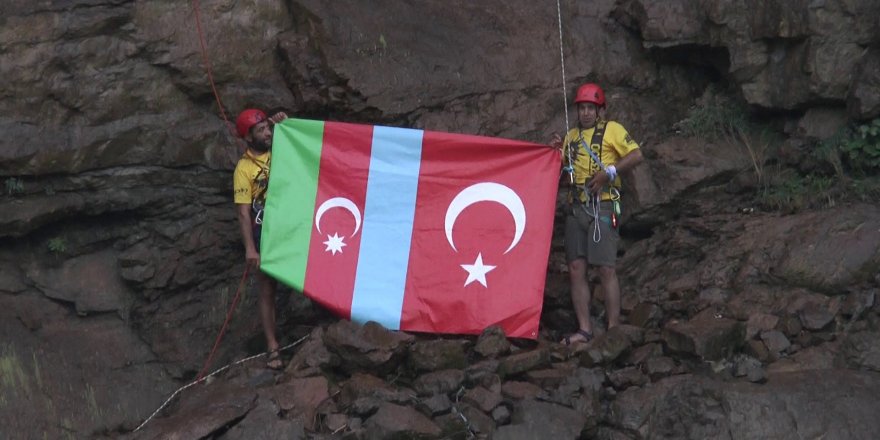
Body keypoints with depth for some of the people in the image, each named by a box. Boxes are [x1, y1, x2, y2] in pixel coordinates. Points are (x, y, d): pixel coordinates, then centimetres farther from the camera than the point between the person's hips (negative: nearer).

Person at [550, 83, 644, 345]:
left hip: (602, 207, -6)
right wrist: (556, 152, 6)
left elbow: (636, 156, -8)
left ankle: (613, 330, -9)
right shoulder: (571, 136, 20)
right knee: (576, 269, 1)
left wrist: (609, 172, -17)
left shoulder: (611, 130, 2)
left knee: (606, 269, -10)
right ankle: (584, 330, 4)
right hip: (576, 208, 7)